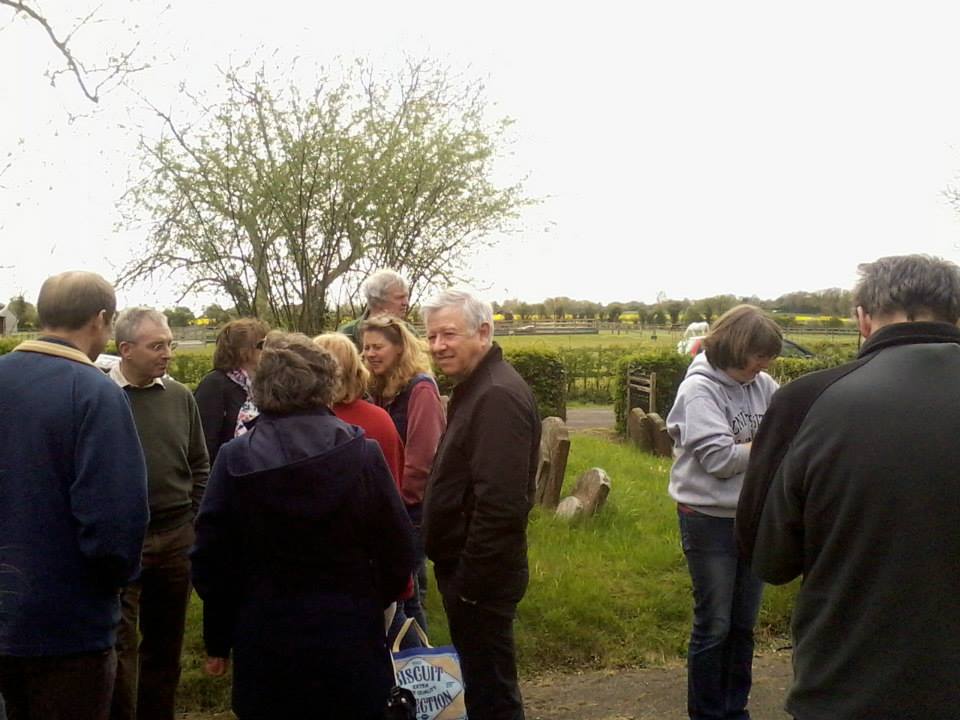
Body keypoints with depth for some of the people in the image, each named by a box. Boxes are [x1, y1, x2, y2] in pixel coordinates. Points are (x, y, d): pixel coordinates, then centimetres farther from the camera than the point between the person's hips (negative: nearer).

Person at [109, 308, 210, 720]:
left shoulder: (180, 397, 5)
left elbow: (199, 466, 12)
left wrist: (193, 520, 7)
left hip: (176, 538, 4)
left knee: (166, 641, 15)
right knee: (120, 643, -1)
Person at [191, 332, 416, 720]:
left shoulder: (235, 459, -9)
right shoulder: (362, 453, -10)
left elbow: (211, 558, -4)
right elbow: (397, 550, -6)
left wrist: (217, 641, 9)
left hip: (265, 644, 1)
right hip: (349, 643, 0)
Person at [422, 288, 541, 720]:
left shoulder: (497, 396, -22)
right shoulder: (475, 387, 11)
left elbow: (500, 502, -28)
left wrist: (470, 582, -21)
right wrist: (462, 574, 16)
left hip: (480, 573, -10)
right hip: (469, 565, 10)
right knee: (484, 679, 22)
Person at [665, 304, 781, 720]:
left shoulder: (762, 385, 2)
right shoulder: (699, 389, -16)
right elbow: (720, 459, -22)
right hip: (709, 520, -6)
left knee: (743, 624, 17)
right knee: (713, 626, 6)